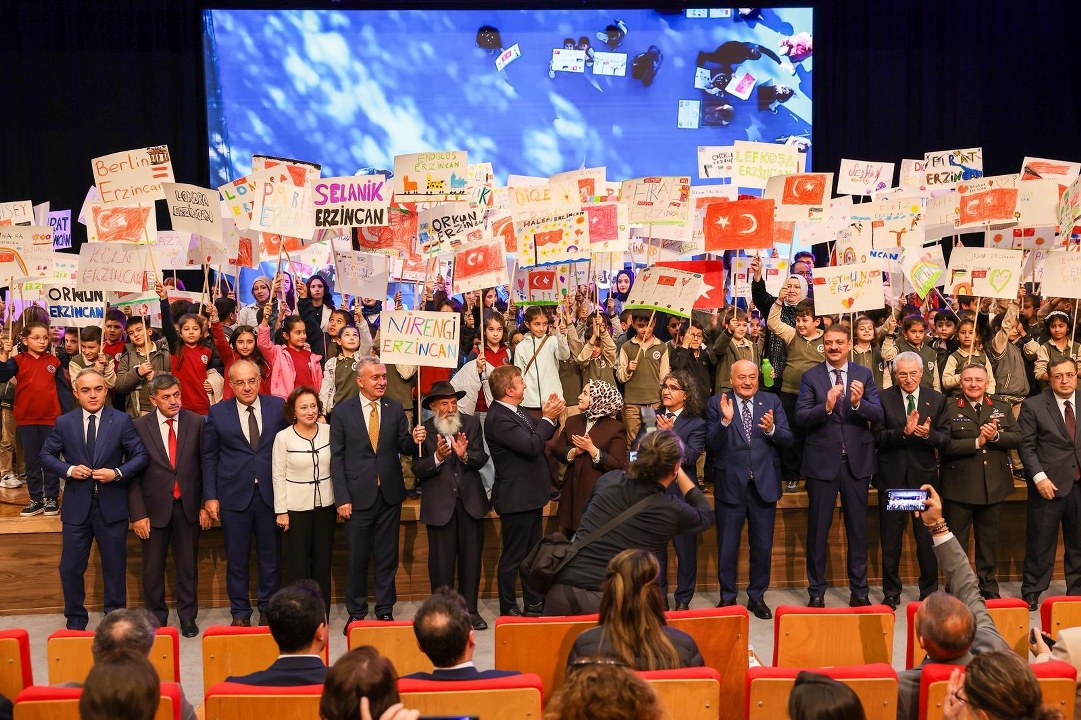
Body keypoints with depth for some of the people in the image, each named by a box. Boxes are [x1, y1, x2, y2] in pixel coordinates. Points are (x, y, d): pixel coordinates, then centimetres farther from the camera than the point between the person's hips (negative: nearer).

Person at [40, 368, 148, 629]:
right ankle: (75, 620, 25)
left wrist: (118, 473, -17)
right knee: (70, 568, 7)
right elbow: (46, 456, 8)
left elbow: (141, 455, -2)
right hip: (77, 506, 1)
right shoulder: (64, 423, 1)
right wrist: (69, 469, -9)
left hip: (112, 506, -1)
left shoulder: (122, 421, -3)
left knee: (115, 567, 10)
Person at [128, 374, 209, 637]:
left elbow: (205, 465, 2)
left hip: (188, 505, 1)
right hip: (154, 507, -1)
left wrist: (205, 505, 0)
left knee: (188, 565, 11)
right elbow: (133, 474, -4)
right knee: (153, 568, 9)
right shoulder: (139, 426, -5)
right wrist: (137, 514, -8)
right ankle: (157, 618, 26)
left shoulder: (196, 423, -2)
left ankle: (187, 617, 25)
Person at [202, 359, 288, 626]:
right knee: (236, 559, 8)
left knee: (271, 557, 8)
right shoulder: (217, 413, 1)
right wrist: (210, 496, -1)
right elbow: (209, 457, 5)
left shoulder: (278, 406, 1)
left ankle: (268, 610, 23)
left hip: (270, 493, 1)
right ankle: (240, 612, 22)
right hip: (234, 494, 0)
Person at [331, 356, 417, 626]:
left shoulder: (395, 409, 3)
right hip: (358, 496, -2)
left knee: (388, 557, 10)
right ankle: (356, 612, 23)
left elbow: (404, 448, 5)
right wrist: (342, 498, -9)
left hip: (390, 495, 2)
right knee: (357, 558, 8)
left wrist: (413, 440, -19)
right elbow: (336, 458, -3)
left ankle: (385, 609, 23)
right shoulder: (343, 412, -3)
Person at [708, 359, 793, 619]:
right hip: (730, 483, -2)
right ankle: (727, 597, 24)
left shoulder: (772, 402, 3)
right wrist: (724, 421, -25)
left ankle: (757, 596, 27)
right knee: (727, 546, 9)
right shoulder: (717, 403, -4)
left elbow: (788, 439, -3)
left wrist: (771, 429, -22)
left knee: (763, 545, 11)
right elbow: (712, 445, -10)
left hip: (764, 483, 2)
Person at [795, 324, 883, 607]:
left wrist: (859, 403, -24)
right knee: (817, 530, 6)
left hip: (857, 461, 1)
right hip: (822, 461, -1)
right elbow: (801, 418, -10)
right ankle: (816, 591, 17)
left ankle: (859, 591, 22)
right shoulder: (811, 377, -1)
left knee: (858, 528, 10)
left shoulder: (864, 375, 4)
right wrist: (826, 406, -26)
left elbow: (878, 415, -5)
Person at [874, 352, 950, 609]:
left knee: (927, 538, 6)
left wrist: (929, 434, -22)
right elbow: (878, 438, -9)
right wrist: (904, 431, -24)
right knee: (891, 539, 8)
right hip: (892, 477, -1)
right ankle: (891, 594, 20)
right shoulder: (883, 399, -1)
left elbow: (945, 439, -1)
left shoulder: (937, 399, 4)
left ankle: (929, 592, 22)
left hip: (924, 475, 1)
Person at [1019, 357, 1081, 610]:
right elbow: (1026, 446, -5)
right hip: (1049, 485, -3)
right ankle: (1031, 592, 15)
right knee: (1040, 542, 3)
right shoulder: (1033, 406, -3)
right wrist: (1039, 477, -13)